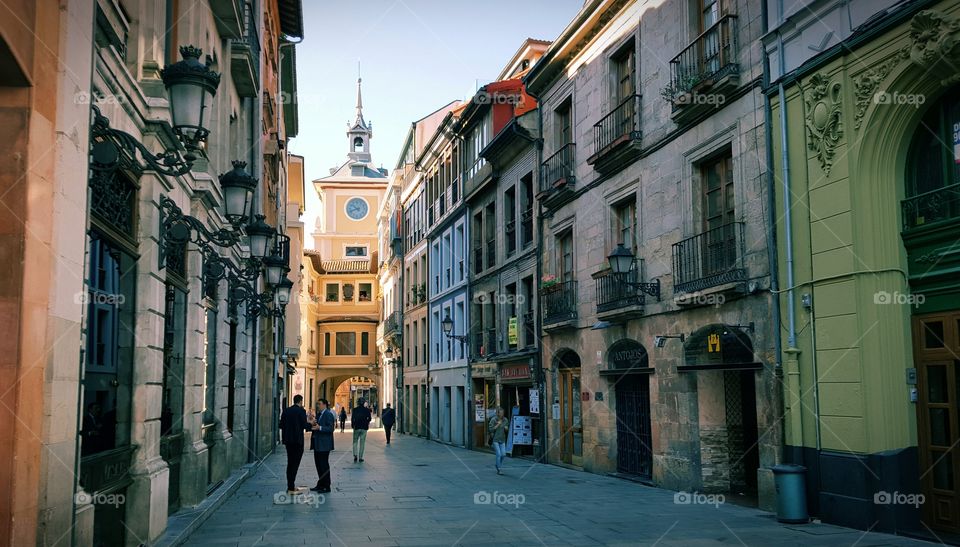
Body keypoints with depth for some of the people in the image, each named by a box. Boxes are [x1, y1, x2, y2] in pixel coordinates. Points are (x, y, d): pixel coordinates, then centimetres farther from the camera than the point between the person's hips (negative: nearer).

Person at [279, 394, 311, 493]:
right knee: (295, 463, -4)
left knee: (290, 463, 14)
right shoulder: (301, 411, -10)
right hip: (297, 440, -6)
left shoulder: (286, 410, 8)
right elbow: (304, 425, -14)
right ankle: (291, 488, -6)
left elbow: (281, 425, 7)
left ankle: (290, 486, 18)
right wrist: (311, 425, 5)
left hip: (288, 440, 6)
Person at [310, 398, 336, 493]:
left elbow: (331, 428, -19)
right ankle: (320, 484, 23)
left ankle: (326, 486, 2)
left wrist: (319, 428, -28)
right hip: (317, 444, 9)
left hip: (324, 444, -9)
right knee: (318, 464, 13)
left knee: (324, 464, -4)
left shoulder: (328, 414, -12)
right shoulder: (319, 414, 16)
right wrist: (313, 425, 0)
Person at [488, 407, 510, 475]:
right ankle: (498, 470, 0)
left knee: (503, 454, 1)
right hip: (495, 439, -5)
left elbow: (507, 429, 17)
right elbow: (490, 429, -12)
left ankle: (498, 465, 29)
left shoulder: (505, 420, 4)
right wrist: (498, 425, -19)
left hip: (502, 439, 5)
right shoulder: (493, 420, -10)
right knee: (499, 454, -10)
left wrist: (507, 428, -6)